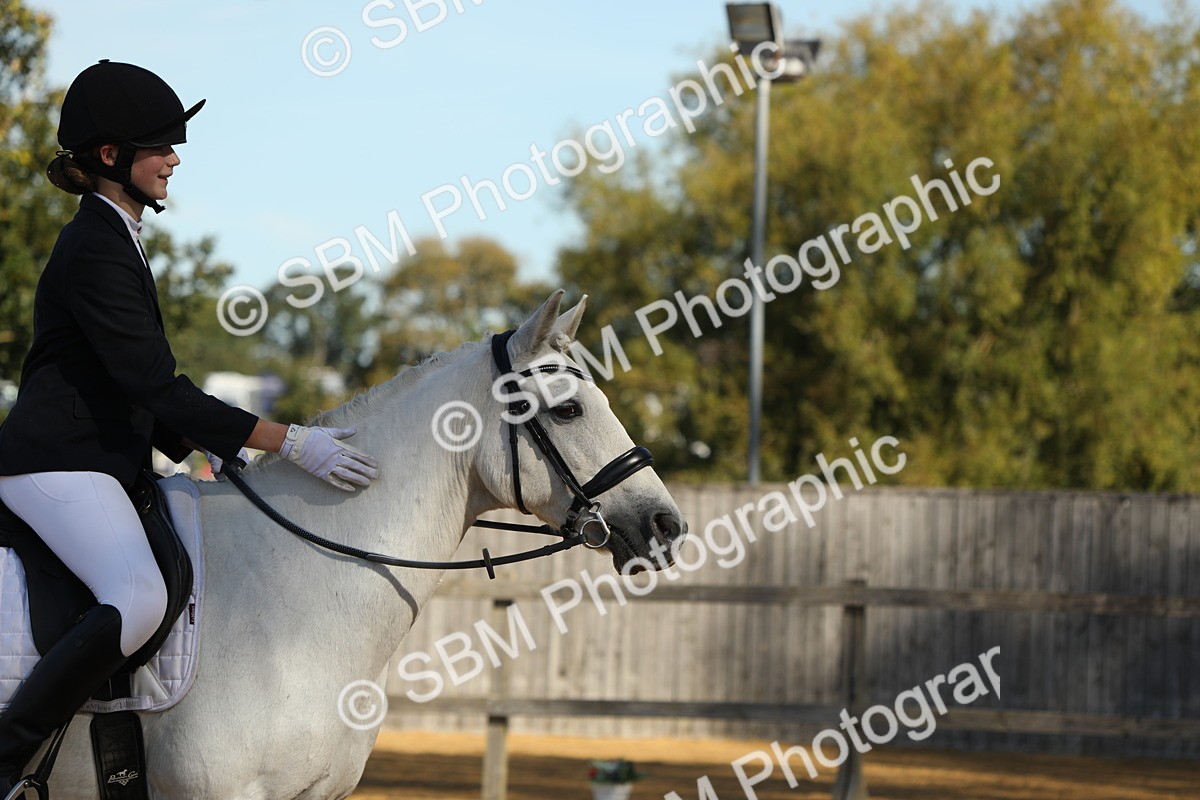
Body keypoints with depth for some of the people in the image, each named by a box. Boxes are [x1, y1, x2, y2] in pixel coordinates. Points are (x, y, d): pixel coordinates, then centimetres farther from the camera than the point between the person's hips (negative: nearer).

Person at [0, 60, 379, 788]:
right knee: (140, 599, -32)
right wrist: (291, 443, -21)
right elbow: (158, 387, -21)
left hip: (98, 460, 11)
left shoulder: (116, 238, 17)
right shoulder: (96, 251, -16)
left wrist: (205, 445, 13)